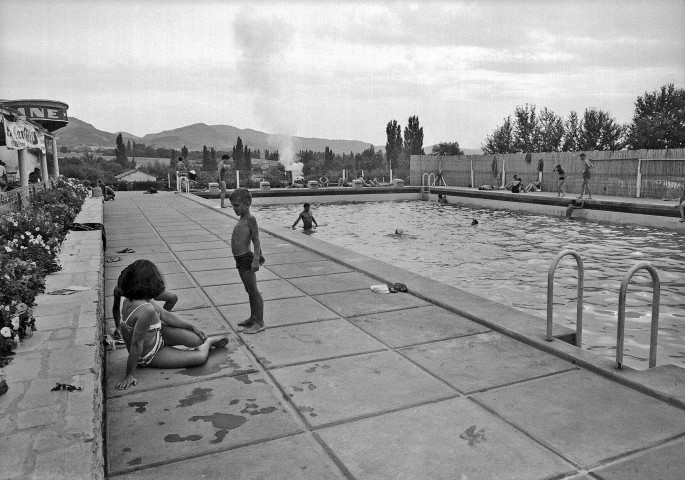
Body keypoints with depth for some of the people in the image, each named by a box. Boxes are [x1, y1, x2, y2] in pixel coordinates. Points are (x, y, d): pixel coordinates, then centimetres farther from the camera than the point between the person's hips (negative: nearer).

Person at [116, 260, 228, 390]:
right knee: (200, 357, -4)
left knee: (196, 339, 0)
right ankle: (206, 345, 31)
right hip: (149, 356, -7)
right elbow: (136, 344, -34)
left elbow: (165, 315, 0)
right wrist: (129, 375, -25)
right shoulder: (147, 310, -40)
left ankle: (208, 340, 34)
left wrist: (192, 327, 7)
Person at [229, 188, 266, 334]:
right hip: (240, 259, 10)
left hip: (246, 258, -10)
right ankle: (253, 318, 29)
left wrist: (256, 259, -23)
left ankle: (259, 323, 3)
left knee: (253, 291, -4)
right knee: (249, 290, 18)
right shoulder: (243, 219, 14)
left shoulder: (250, 219, -12)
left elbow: (256, 240, -17)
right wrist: (258, 255, 28)